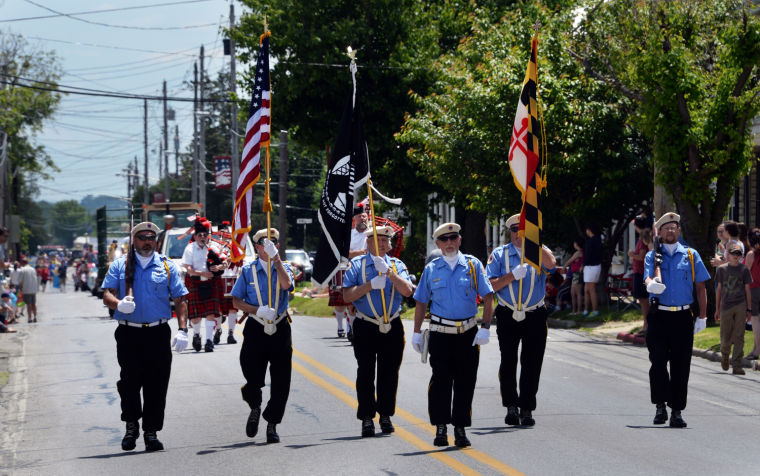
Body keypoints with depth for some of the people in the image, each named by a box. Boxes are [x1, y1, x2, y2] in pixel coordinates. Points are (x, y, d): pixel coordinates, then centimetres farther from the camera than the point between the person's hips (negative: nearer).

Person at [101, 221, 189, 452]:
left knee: (156, 385, 0)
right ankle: (131, 426, 18)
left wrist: (182, 330, -4)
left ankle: (151, 432, 9)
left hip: (158, 333, 1)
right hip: (128, 333, 0)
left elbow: (180, 300, 8)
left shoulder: (167, 266, 10)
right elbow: (107, 295, 1)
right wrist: (118, 304, -23)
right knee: (129, 382, -2)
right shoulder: (119, 265, 9)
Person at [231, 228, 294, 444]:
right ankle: (255, 409, 31)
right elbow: (236, 301, 3)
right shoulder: (248, 270, 7)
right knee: (254, 379, -1)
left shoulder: (284, 268, 7)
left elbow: (286, 284, -17)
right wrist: (258, 310, -13)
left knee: (280, 381, -1)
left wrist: (275, 257, -25)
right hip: (255, 329, 0)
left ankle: (272, 425, 10)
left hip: (280, 329, 1)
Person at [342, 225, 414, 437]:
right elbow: (347, 295, -6)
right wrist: (370, 285, -16)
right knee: (365, 373, 0)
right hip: (365, 327, -2)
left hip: (392, 327, 2)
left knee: (389, 373, 6)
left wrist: (388, 272, -17)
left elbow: (407, 291, -8)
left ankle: (386, 415, 17)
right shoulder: (357, 264, 3)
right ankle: (367, 418, 5)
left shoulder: (396, 265, 8)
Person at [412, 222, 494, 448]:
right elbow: (421, 302, 13)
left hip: (468, 334, 0)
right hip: (440, 334, 0)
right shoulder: (431, 269, 7)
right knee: (440, 380, -5)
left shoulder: (473, 265, 3)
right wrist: (416, 332, 8)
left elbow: (488, 298, 1)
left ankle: (460, 429, 12)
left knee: (465, 382, 3)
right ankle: (440, 428, 3)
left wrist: (485, 328, -9)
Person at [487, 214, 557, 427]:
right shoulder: (499, 254, 8)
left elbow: (551, 264, -17)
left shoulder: (539, 252, 8)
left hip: (535, 317, 0)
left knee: (532, 364, 1)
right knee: (508, 362, -3)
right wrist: (512, 276, -13)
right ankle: (511, 406, 7)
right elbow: (490, 286, 0)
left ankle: (526, 409, 9)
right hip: (508, 317, 0)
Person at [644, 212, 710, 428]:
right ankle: (660, 406, 3)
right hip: (659, 316, -1)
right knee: (658, 362, -8)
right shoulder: (652, 256, 8)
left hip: (683, 317, 1)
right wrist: (651, 284, -36)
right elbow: (648, 278, -10)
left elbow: (701, 287, 12)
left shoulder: (691, 255, 11)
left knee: (680, 366, 1)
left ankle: (676, 411, 7)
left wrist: (702, 317, 6)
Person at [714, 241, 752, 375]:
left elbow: (747, 290, 8)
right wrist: (717, 309, 9)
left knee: (739, 337, -4)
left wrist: (749, 309, 4)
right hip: (726, 306, 0)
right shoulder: (722, 269, 6)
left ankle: (737, 365, -3)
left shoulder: (744, 269, 6)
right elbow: (719, 289, 11)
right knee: (725, 337, 4)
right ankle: (724, 355, 35)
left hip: (741, 306, 0)